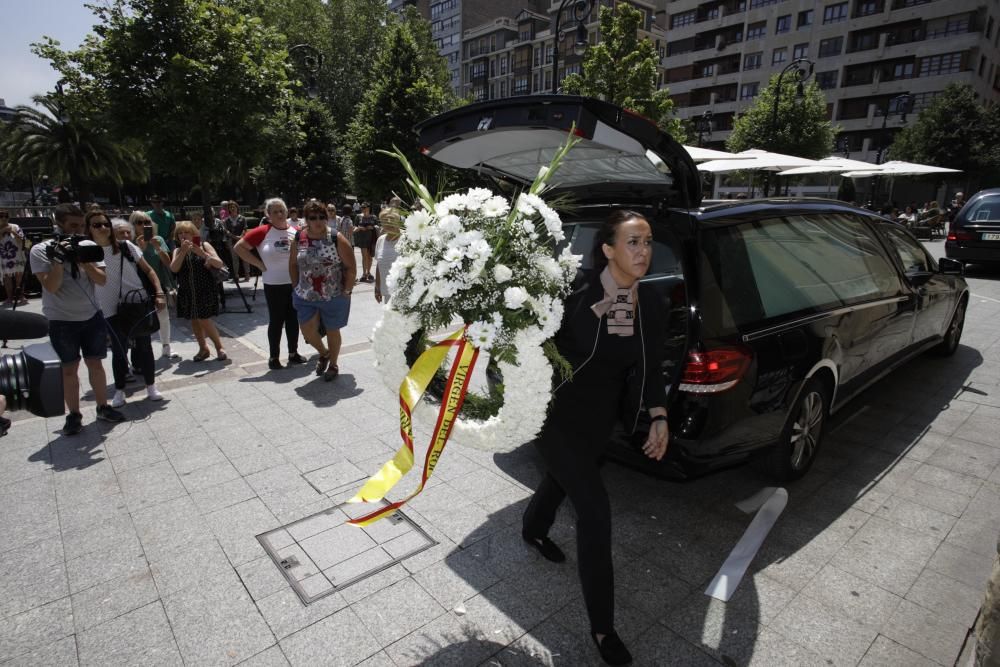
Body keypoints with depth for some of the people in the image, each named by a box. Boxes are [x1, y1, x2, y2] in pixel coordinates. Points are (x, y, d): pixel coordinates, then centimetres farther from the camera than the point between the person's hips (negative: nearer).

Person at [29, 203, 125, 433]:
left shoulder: (89, 246, -1)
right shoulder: (40, 250, -9)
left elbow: (102, 279, -7)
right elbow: (51, 287, -17)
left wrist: (81, 259, -19)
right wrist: (59, 259, -25)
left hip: (92, 317, 2)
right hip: (61, 321, -2)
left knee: (96, 364, 10)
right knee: (69, 369, 5)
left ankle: (103, 408, 21)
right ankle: (73, 415, 15)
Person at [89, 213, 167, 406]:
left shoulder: (126, 246, 1)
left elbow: (148, 270, 3)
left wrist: (159, 293, -6)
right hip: (112, 309, 0)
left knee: (144, 346, 6)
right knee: (119, 350, 5)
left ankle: (151, 386, 19)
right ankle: (119, 391, 21)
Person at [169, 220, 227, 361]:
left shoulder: (204, 245, -1)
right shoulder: (178, 250, 6)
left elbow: (219, 264, -10)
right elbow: (174, 269, -10)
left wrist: (202, 253, -23)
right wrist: (183, 251, -18)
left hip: (204, 290, -4)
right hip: (187, 292, 4)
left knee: (205, 320, -8)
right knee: (194, 320, 10)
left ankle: (219, 347, 8)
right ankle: (203, 348, 25)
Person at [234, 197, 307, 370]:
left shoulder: (296, 231, 2)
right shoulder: (262, 232, -8)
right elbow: (239, 247, -5)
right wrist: (259, 264, -9)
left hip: (296, 283, 4)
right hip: (274, 285, -3)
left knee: (293, 319, 12)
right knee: (276, 320, 3)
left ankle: (293, 353, 25)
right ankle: (273, 357, 14)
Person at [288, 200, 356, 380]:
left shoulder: (336, 238, -11)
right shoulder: (298, 238, 0)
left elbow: (351, 268, -9)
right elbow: (293, 265, 10)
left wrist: (346, 291, -11)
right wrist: (297, 287, 5)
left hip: (334, 296, -3)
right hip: (306, 296, 3)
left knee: (332, 331, 10)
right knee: (307, 332, 1)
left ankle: (333, 364, 33)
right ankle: (324, 353, 34)